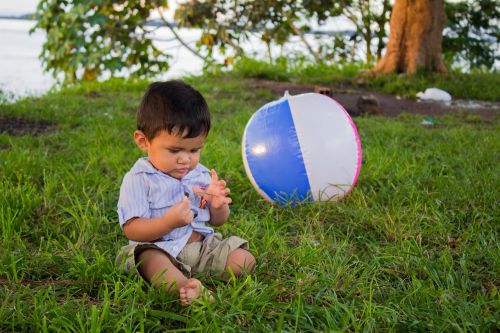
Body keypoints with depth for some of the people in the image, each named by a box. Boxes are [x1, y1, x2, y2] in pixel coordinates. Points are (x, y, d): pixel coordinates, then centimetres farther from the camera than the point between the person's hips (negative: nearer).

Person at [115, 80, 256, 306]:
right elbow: (132, 230, -14)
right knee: (153, 262, -37)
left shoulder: (201, 174, 9)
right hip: (159, 249, -6)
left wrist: (218, 205, -9)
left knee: (244, 259, -13)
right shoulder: (139, 179, -8)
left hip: (202, 246, 6)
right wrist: (170, 221, -29)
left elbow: (218, 221, 17)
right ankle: (188, 287, -63)